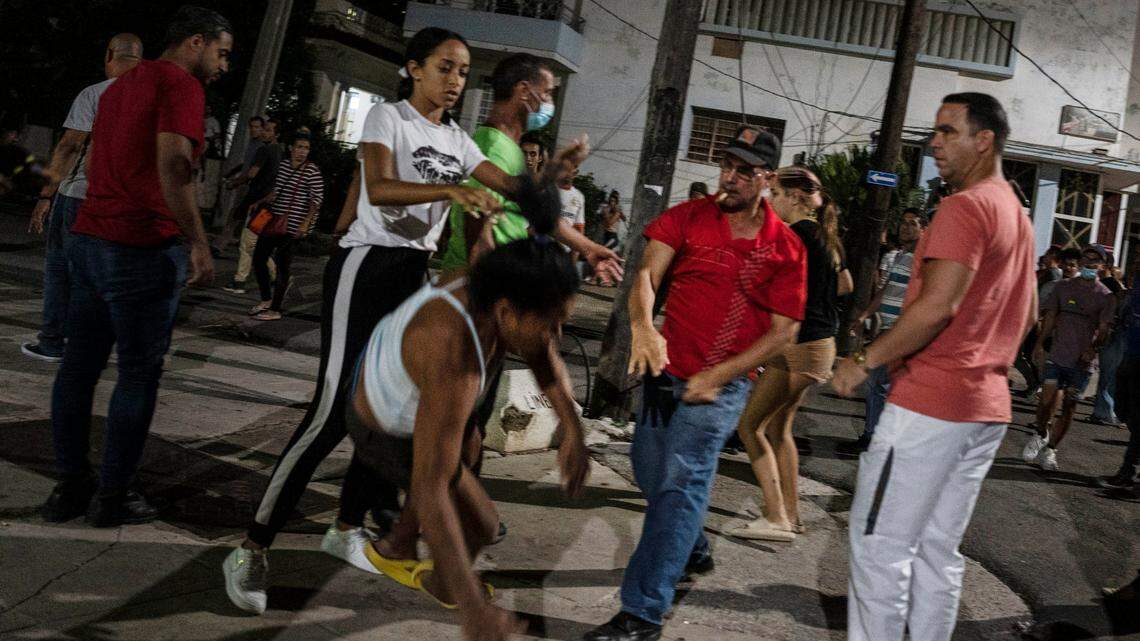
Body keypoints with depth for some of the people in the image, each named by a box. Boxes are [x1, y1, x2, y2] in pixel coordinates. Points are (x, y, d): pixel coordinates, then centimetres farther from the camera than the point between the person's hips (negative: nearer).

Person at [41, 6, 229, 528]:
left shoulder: (122, 85, 20)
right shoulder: (181, 83, -10)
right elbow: (173, 164, -24)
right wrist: (199, 244, -22)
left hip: (89, 241, 9)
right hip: (143, 250, -9)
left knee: (80, 365, 11)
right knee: (138, 374, 1)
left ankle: (69, 485, 19)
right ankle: (113, 495, 8)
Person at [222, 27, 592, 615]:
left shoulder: (457, 139, 15)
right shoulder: (387, 116, -5)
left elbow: (513, 187, 11)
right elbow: (379, 189, -23)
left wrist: (555, 168, -7)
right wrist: (451, 190, -34)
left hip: (415, 275, 8)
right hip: (366, 265, -8)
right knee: (334, 411, -14)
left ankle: (346, 528, 25)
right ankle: (251, 549, -6)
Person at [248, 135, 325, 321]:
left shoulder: (312, 171, -8)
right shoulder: (283, 165, 10)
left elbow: (317, 199, -11)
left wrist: (306, 223, -19)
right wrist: (261, 203, 12)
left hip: (292, 226, -7)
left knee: (282, 265, -6)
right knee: (258, 257, 9)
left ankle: (275, 310, 2)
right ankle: (266, 300, 23)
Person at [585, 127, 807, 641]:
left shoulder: (785, 248, -7)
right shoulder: (688, 217, -1)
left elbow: (783, 332, -7)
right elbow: (647, 275, -12)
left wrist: (717, 376, -16)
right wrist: (643, 326, -34)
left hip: (721, 383, -4)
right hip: (665, 369, 5)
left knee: (681, 483, -14)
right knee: (650, 471, 16)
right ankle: (694, 551, 44)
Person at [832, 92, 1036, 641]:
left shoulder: (966, 205, -13)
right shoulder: (1017, 215, 17)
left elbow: (937, 306, -23)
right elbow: (1027, 315, 24)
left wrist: (864, 362, -16)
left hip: (930, 401, -9)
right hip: (987, 405, 9)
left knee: (878, 543, -3)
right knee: (937, 548, 14)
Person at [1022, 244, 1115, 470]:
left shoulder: (1105, 297, 2)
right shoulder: (1063, 287, 8)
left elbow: (1103, 329, -5)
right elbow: (1050, 317, 7)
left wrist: (1093, 348, -23)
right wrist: (1039, 344, -3)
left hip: (1082, 361, 0)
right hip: (1057, 355, 0)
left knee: (1068, 407, 3)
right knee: (1048, 398, -14)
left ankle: (1049, 450, 18)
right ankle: (1040, 434, 14)